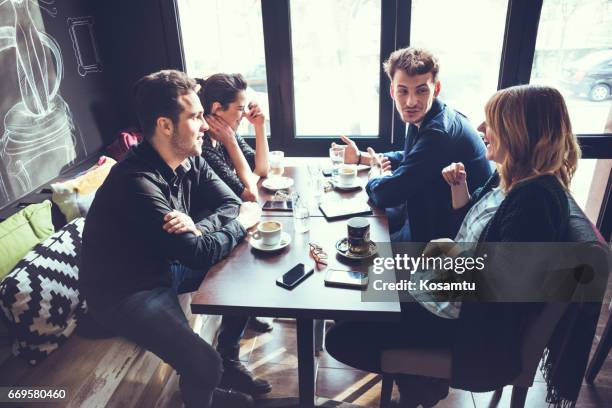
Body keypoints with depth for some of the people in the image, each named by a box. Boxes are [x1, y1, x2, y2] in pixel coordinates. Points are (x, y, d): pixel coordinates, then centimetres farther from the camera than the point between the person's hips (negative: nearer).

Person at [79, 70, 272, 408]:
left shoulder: (190, 160, -6)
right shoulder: (136, 183, -31)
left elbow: (230, 203, -3)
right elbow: (198, 254, -31)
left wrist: (197, 225, -24)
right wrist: (242, 222, -14)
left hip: (166, 266, 9)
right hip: (123, 292, -8)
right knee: (205, 365, -22)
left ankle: (228, 361, 25)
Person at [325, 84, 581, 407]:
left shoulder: (536, 199, -27)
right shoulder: (510, 179, 2)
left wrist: (455, 253, -16)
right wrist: (459, 187, 1)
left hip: (479, 334, -10)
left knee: (342, 340, -9)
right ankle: (417, 380, 27)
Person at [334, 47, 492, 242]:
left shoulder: (439, 133, -30)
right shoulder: (421, 118, 0)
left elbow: (386, 194, -27)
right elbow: (409, 157, 21)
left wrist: (378, 180, -4)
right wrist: (361, 157, 12)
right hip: (424, 211, 9)